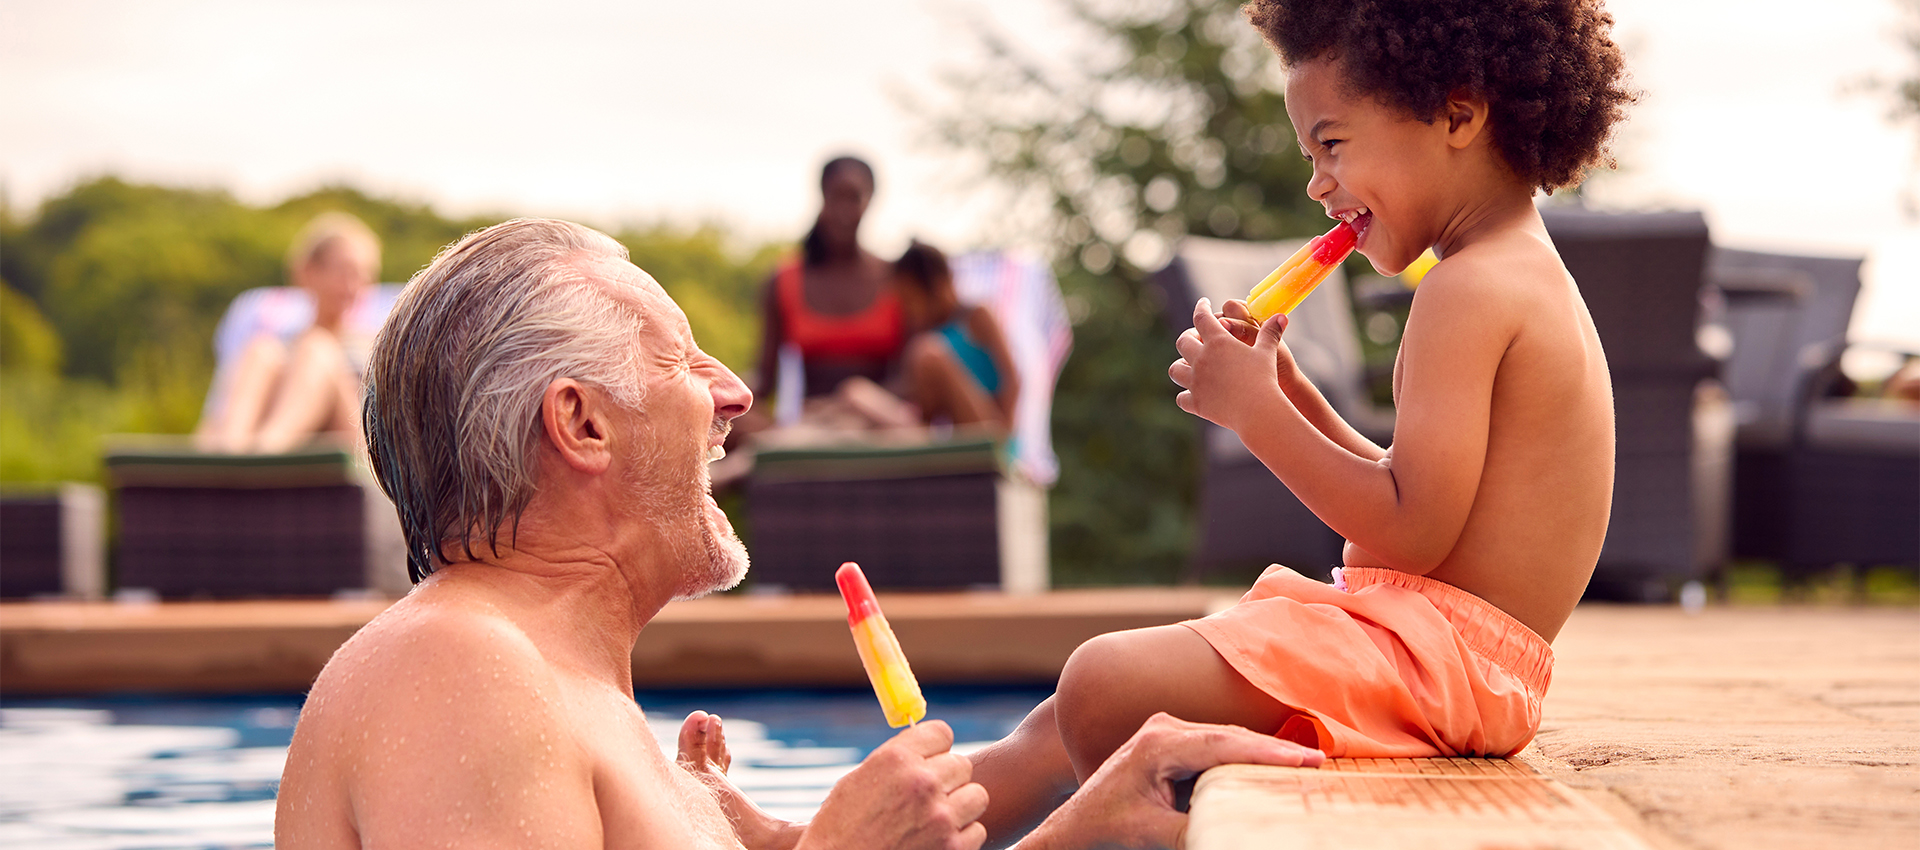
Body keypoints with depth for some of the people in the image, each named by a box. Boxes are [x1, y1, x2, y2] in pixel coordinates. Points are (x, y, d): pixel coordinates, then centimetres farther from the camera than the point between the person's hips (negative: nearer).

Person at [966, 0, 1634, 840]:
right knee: (1061, 725, 10)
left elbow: (1412, 534, -21)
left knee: (1105, 687, -27)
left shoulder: (1469, 290, -14)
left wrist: (1256, 413, -13)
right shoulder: (1530, 279, 21)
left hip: (1436, 641, -11)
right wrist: (1290, 394, 15)